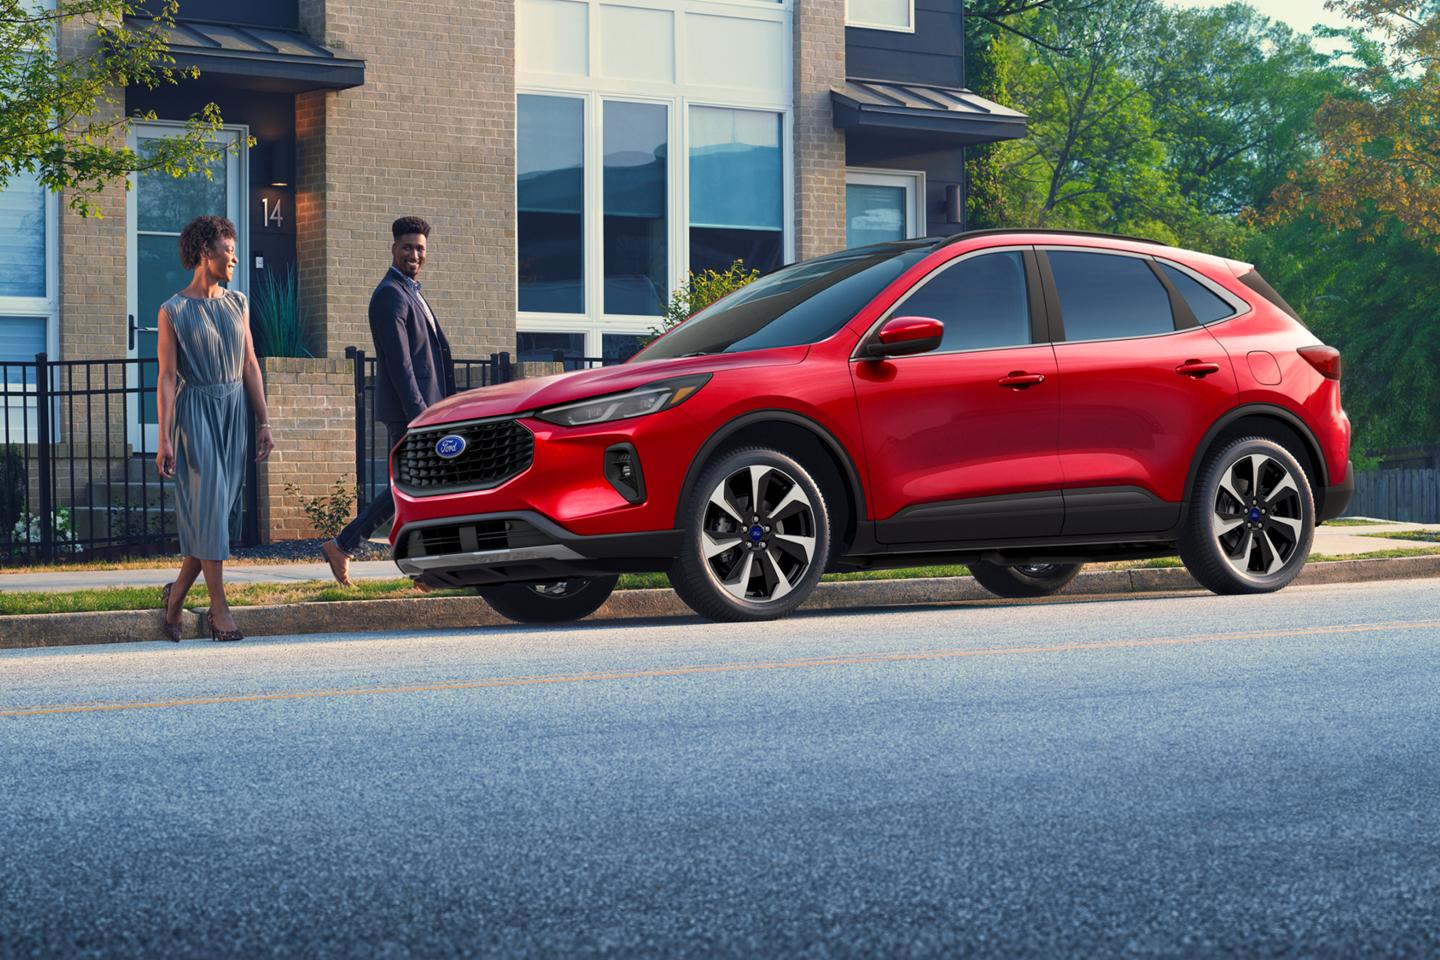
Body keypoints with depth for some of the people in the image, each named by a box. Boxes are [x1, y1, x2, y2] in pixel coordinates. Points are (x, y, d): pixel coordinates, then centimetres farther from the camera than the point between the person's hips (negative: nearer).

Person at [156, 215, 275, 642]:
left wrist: (264, 423, 7)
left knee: (217, 509, 3)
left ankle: (176, 594, 17)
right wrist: (164, 438, -11)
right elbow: (167, 377, -6)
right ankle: (219, 608, -5)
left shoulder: (237, 303, 11)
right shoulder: (174, 311, -3)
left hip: (234, 411, 5)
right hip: (195, 411, -5)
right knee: (209, 507, -8)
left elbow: (250, 367, 12)